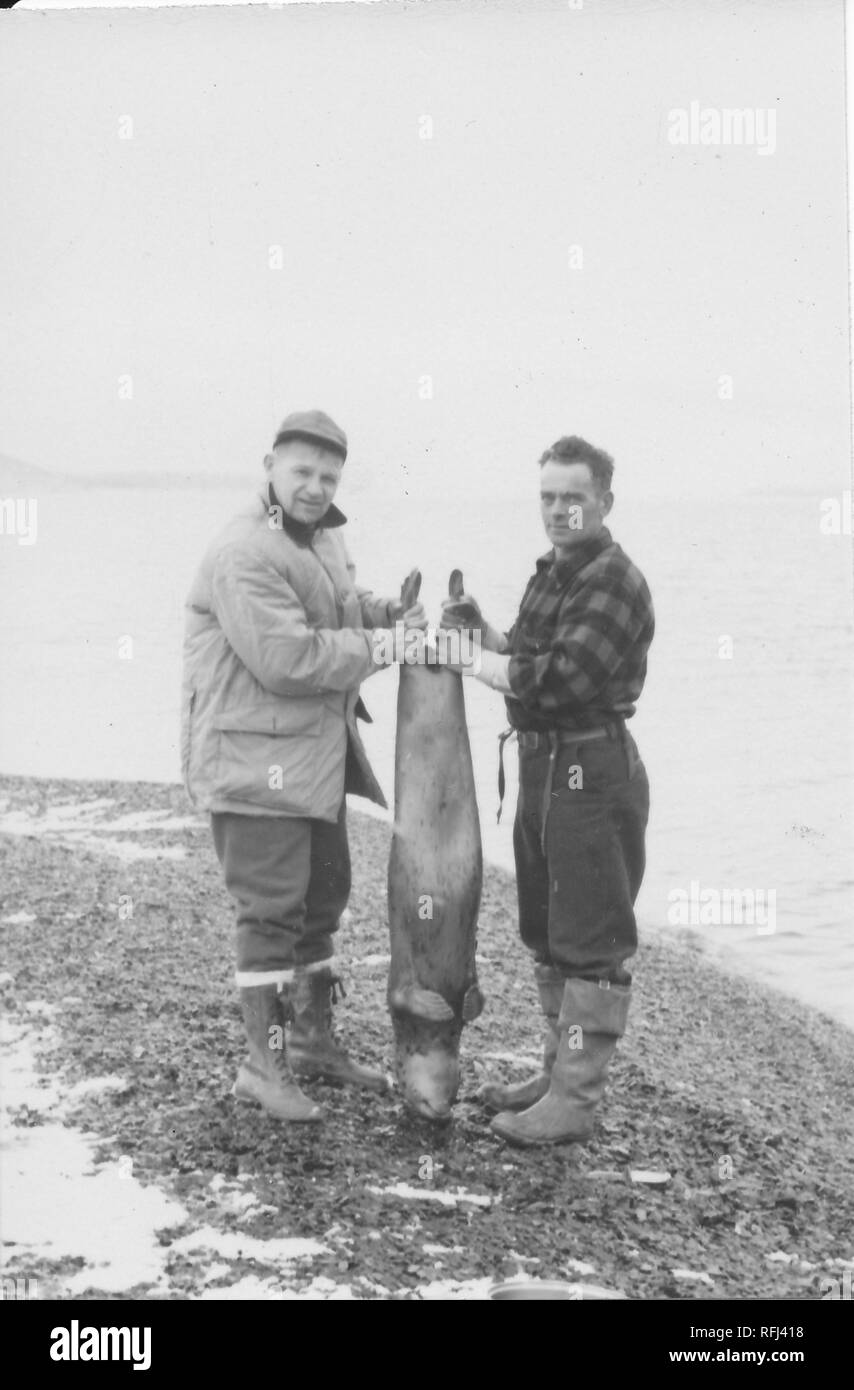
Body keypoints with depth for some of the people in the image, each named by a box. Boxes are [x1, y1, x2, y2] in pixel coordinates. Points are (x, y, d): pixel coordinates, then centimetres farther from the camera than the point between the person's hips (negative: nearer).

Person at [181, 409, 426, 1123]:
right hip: (257, 758, -10)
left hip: (319, 755, 10)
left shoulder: (323, 537, 11)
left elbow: (342, 603, 25)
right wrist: (378, 647, -20)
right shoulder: (246, 554, -21)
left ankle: (313, 1038, 34)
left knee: (324, 895, 18)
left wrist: (390, 613, 4)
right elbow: (288, 660, -28)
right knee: (272, 908, -4)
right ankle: (265, 1064, 9)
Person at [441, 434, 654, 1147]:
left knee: (592, 944, -3)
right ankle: (560, 1070, 31)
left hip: (593, 772, -10)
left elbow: (562, 679, -25)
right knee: (548, 934, 18)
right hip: (543, 766, 10)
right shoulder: (552, 571, 16)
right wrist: (483, 629, 0)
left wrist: (479, 661, -14)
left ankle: (576, 1101, 4)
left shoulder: (614, 580, -15)